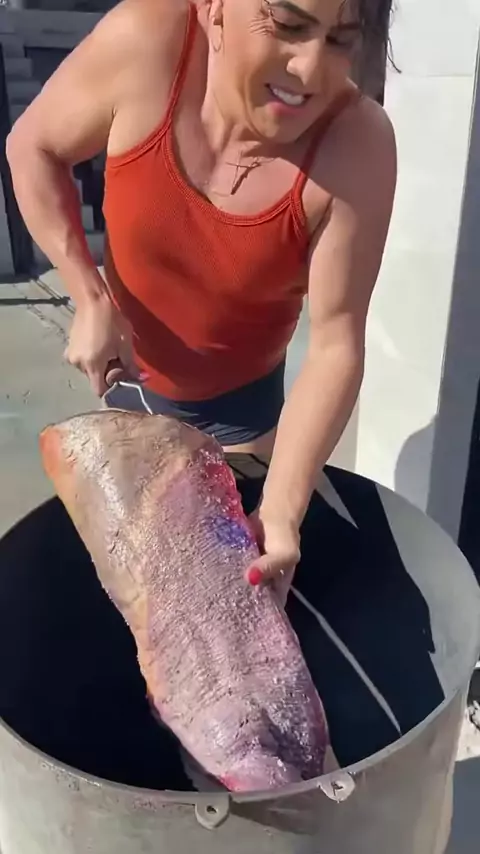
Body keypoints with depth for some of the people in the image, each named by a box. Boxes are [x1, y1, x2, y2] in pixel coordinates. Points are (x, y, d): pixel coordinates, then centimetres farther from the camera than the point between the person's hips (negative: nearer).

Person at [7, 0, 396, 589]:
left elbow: (335, 344, -28)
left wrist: (279, 511, -36)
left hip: (243, 396, -1)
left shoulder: (356, 146, -29)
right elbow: (33, 147, -11)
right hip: (128, 372, 2)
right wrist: (90, 300, -19)